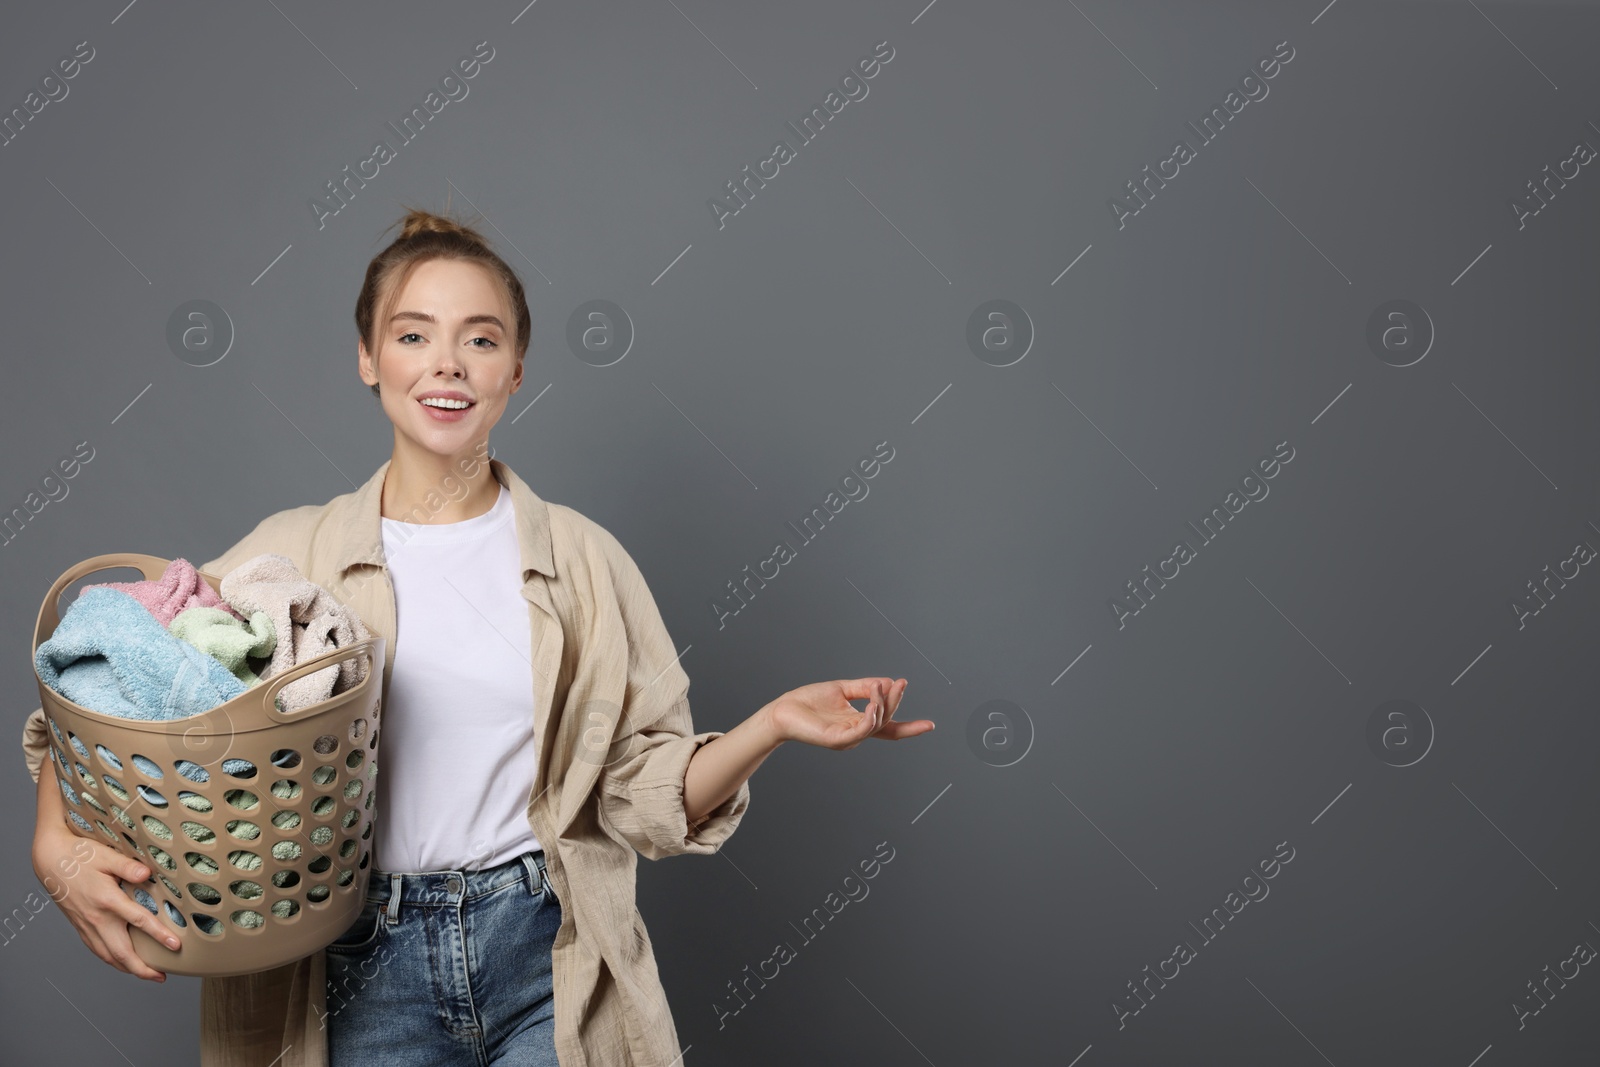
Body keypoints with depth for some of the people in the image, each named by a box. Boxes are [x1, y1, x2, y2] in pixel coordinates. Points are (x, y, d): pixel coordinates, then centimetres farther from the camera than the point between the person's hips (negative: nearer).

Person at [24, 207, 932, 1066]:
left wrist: (773, 725, -14)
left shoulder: (583, 558, 2)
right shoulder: (289, 555, 1)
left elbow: (651, 795, 1)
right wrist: (59, 846, -16)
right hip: (368, 972, 1)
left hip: (547, 957, 0)